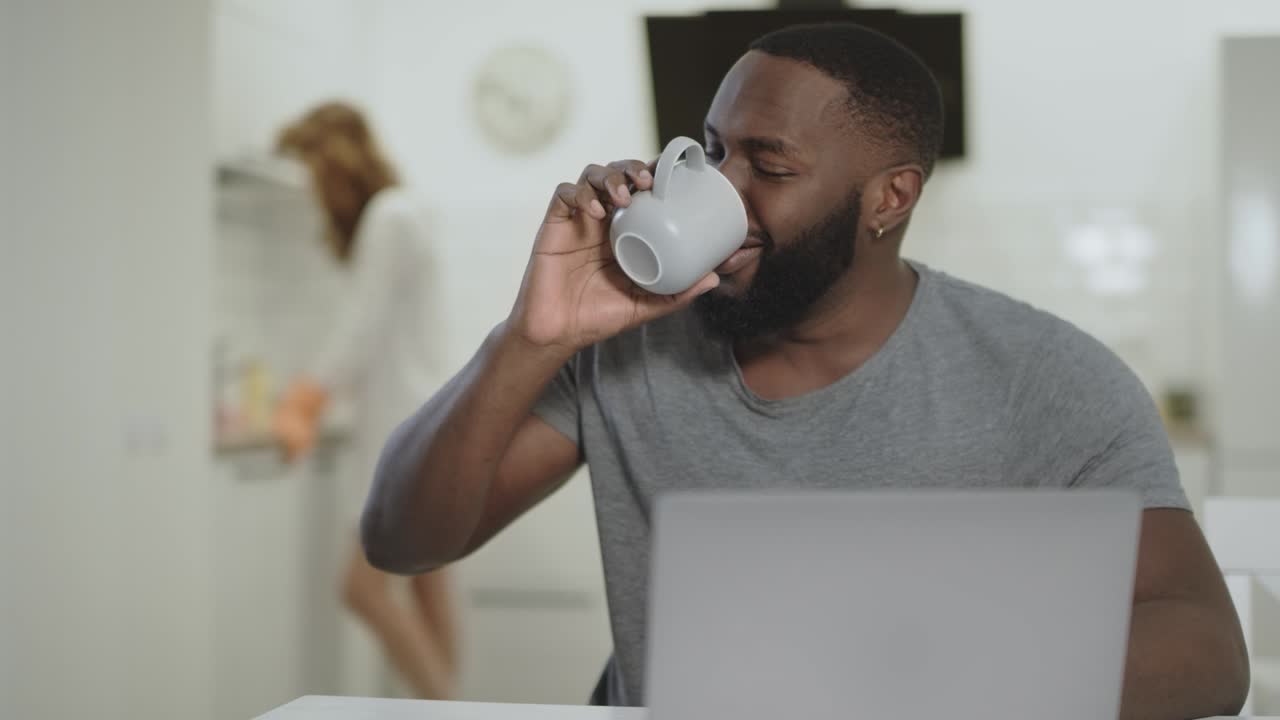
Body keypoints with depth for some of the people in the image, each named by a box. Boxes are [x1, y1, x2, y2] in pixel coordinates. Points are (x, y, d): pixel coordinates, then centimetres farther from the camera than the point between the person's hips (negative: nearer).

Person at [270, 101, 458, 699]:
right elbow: (367, 335, 17)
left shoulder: (390, 214, -12)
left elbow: (363, 328, -15)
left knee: (365, 587, -13)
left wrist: (304, 407, -11)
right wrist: (305, 402, 8)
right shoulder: (384, 216, 19)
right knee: (427, 588, 9)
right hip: (408, 427, 10)